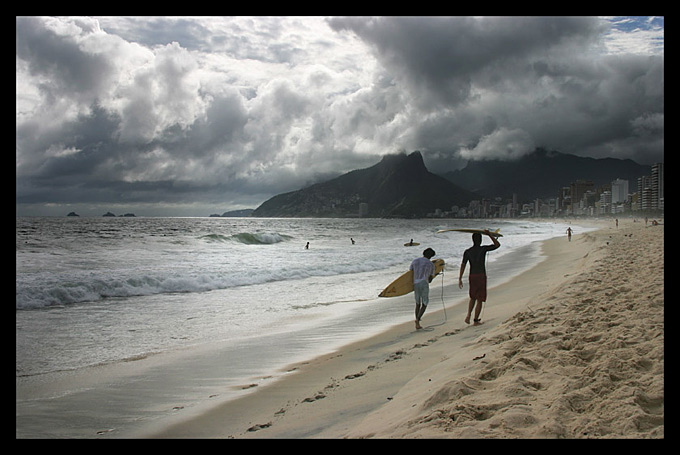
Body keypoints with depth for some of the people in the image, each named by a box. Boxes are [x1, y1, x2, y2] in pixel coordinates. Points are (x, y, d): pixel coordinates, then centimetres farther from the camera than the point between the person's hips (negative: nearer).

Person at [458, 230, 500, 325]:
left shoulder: (467, 252, 2)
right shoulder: (483, 249, -6)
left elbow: (463, 265, -4)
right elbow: (497, 245, 5)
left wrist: (460, 279, -4)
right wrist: (490, 235, 6)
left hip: (472, 276, 3)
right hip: (481, 276, -3)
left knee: (473, 298, 20)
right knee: (479, 300, 4)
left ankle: (468, 316, 2)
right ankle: (476, 320, 5)